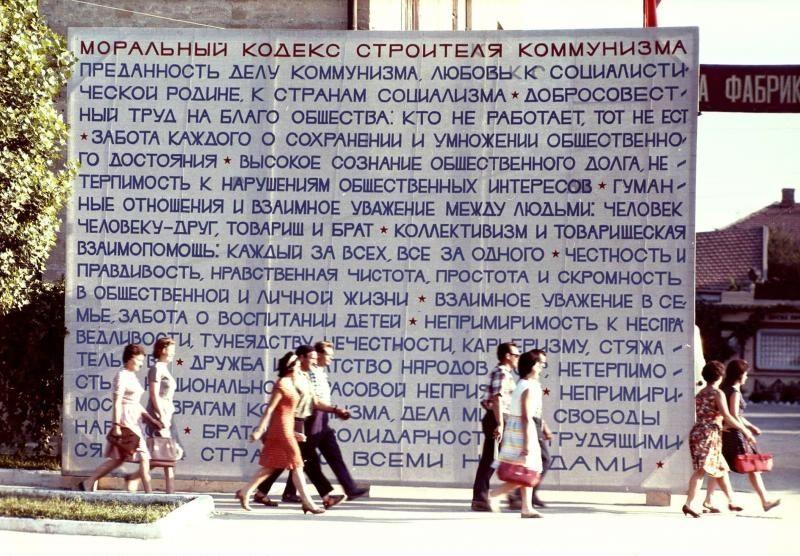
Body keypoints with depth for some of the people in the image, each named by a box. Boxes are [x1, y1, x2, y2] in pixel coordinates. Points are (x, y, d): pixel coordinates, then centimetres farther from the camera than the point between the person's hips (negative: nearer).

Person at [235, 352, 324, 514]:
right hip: (281, 429, -10)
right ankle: (308, 503, -4)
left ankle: (244, 492, 16)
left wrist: (293, 433, 21)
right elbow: (269, 409, -17)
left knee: (270, 467, 12)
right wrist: (259, 430, -19)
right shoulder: (281, 384, -13)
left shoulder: (289, 384, 15)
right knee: (296, 465, -6)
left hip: (286, 430, 10)